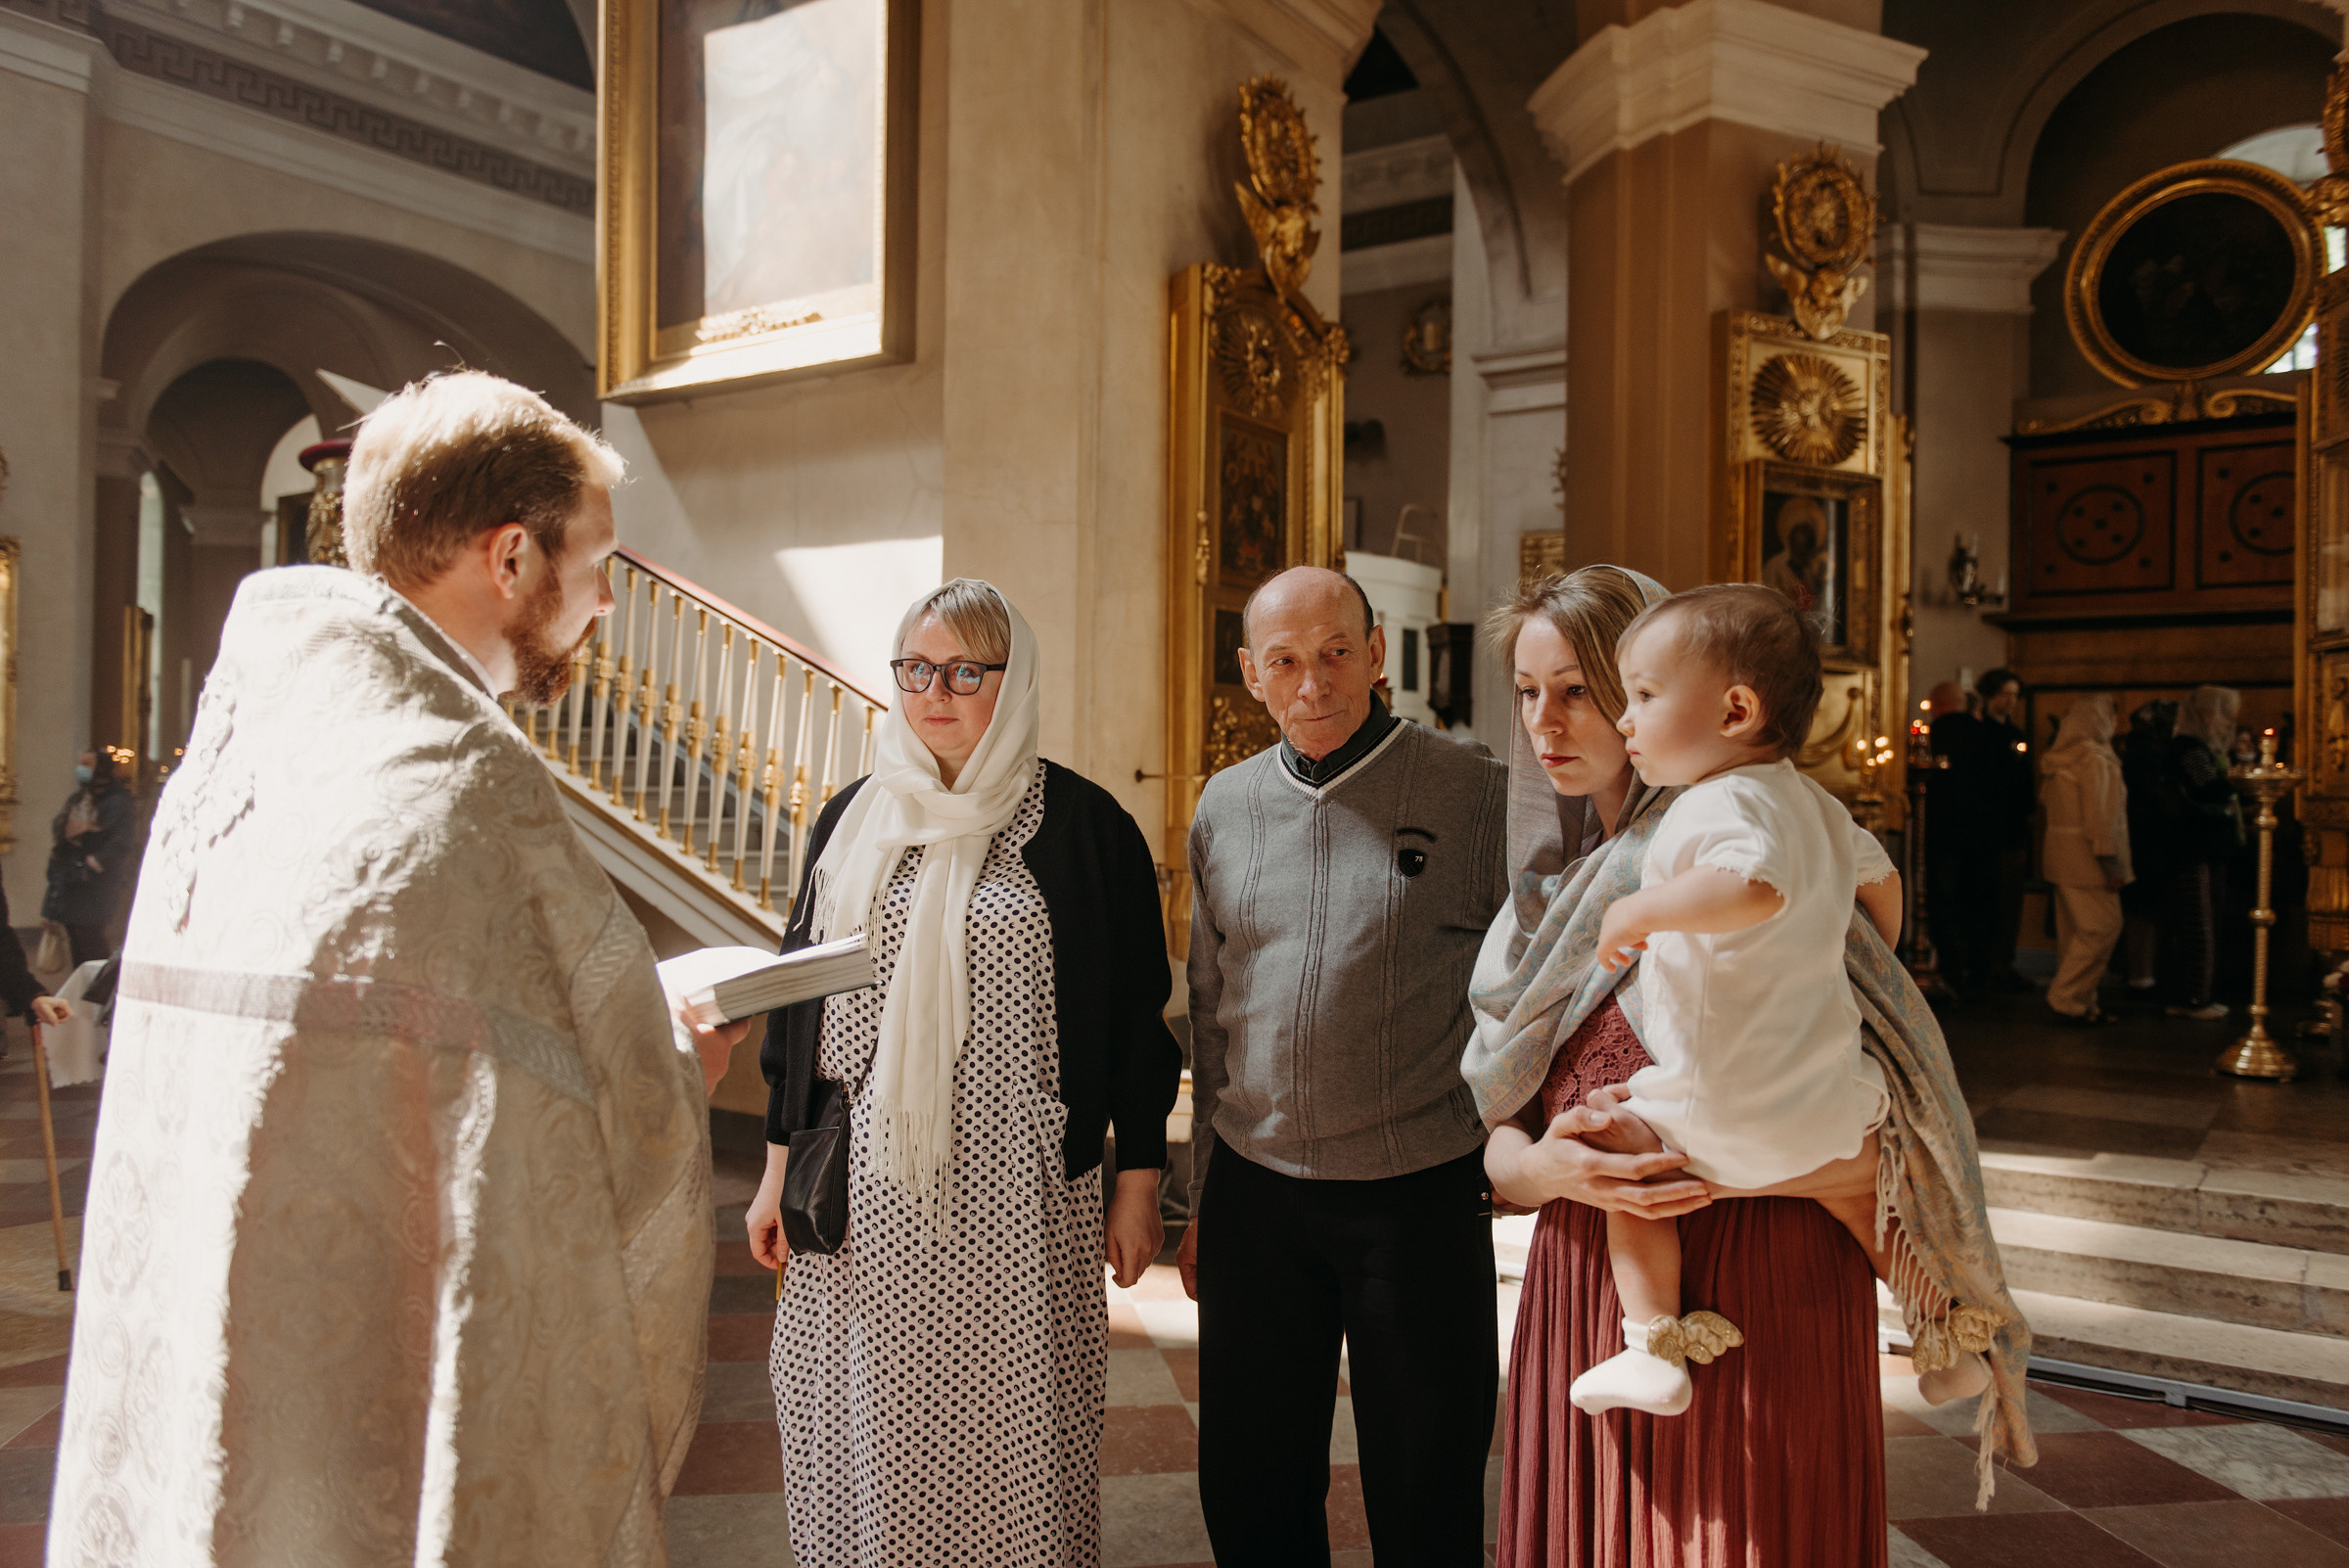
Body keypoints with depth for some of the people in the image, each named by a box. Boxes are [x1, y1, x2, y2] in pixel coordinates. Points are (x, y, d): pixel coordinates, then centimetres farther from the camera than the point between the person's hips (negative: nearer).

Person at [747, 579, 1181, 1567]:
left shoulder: (1083, 826, -3)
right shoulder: (854, 818, 8)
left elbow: (1135, 1013, -1)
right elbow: (799, 1001, 12)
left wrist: (1138, 1184, -1)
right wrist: (779, 1170, 11)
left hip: (1017, 1189, -3)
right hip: (865, 1189, 3)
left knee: (1006, 1435, 5)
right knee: (868, 1425, 10)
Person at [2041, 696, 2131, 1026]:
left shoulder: (2062, 759, 14)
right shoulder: (2096, 760, -13)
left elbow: (2045, 798, 16)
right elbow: (2100, 816, -17)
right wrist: (2110, 863, -17)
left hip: (2062, 855, 10)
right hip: (2085, 859, -10)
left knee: (2073, 930, 11)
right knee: (2102, 926, -7)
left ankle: (2080, 1002, 16)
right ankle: (2068, 997, -7)